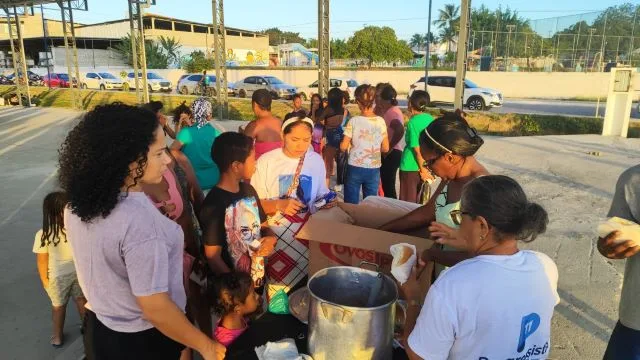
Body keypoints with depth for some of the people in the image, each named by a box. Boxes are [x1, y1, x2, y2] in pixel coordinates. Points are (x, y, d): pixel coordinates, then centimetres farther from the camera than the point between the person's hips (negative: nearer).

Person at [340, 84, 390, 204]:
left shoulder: (354, 121, -11)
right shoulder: (380, 121, -4)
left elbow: (343, 147, -8)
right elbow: (385, 148, 1)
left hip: (355, 168, -2)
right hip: (373, 169, 2)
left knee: (351, 204, 9)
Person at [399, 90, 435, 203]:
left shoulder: (413, 122, -17)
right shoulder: (430, 119, 3)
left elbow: (417, 149, -18)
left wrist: (423, 169, -10)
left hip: (410, 167, -7)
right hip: (425, 165, 7)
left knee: (407, 202, 6)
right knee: (417, 200, 19)